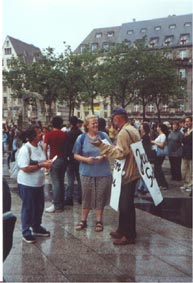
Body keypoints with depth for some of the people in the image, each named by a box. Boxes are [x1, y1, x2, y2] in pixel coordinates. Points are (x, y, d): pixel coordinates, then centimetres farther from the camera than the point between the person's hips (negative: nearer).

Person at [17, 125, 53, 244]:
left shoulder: (39, 146, 4)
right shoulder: (25, 149, -22)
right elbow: (25, 168, -25)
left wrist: (47, 162, -4)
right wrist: (42, 165, -25)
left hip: (39, 183, 8)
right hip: (27, 184, -8)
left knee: (39, 206, 18)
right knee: (28, 208, 5)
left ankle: (37, 227, 36)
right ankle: (26, 232, 21)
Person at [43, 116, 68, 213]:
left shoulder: (49, 134, -7)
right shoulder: (64, 134, 4)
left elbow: (45, 147, -14)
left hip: (54, 160, -5)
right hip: (63, 159, 5)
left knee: (55, 183, -3)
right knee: (61, 181, 14)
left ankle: (57, 206, -1)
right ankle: (61, 203, 22)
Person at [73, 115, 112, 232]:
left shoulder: (103, 136, -1)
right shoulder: (81, 138, -1)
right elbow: (76, 155, 1)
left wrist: (103, 156, -18)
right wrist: (86, 159, -17)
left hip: (103, 172, 0)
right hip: (87, 172, 0)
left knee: (100, 196, 8)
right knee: (86, 196, 9)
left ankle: (99, 221, 23)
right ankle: (83, 220, 25)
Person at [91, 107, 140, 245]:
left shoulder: (123, 132, -19)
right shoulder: (133, 129, 13)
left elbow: (120, 153, -25)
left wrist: (102, 146, -24)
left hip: (127, 173, -10)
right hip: (132, 171, 10)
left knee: (126, 205, -2)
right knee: (126, 203, 18)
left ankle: (129, 236, 8)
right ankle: (123, 230, 29)